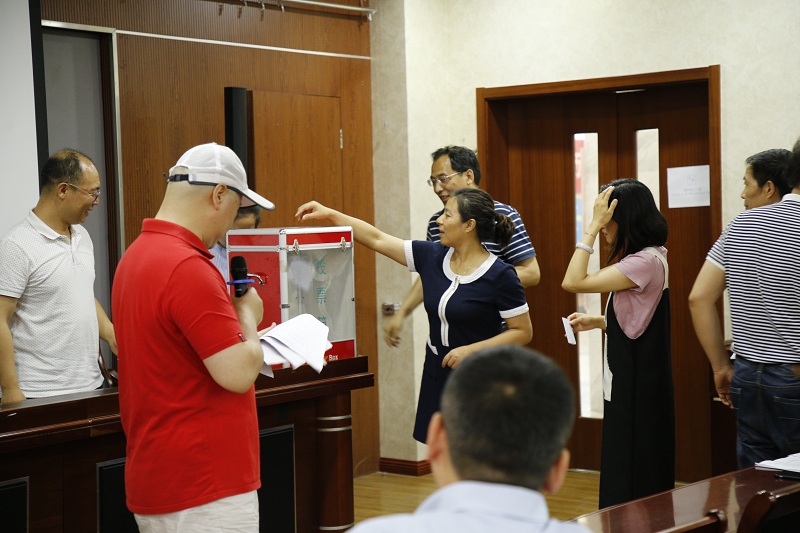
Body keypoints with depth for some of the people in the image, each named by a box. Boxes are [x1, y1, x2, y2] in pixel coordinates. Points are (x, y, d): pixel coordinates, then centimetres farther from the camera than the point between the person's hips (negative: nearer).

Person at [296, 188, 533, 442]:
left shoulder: (500, 275, -14)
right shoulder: (431, 256, 2)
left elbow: (523, 332, -11)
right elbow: (377, 240, 6)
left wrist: (471, 350, -18)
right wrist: (330, 214, 3)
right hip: (438, 375, 5)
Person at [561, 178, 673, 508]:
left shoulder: (645, 262, -20)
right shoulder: (644, 258, 11)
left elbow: (573, 282, -25)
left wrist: (593, 226, -22)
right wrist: (597, 322, 6)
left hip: (636, 387, -10)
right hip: (627, 382, 10)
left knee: (631, 484, -2)